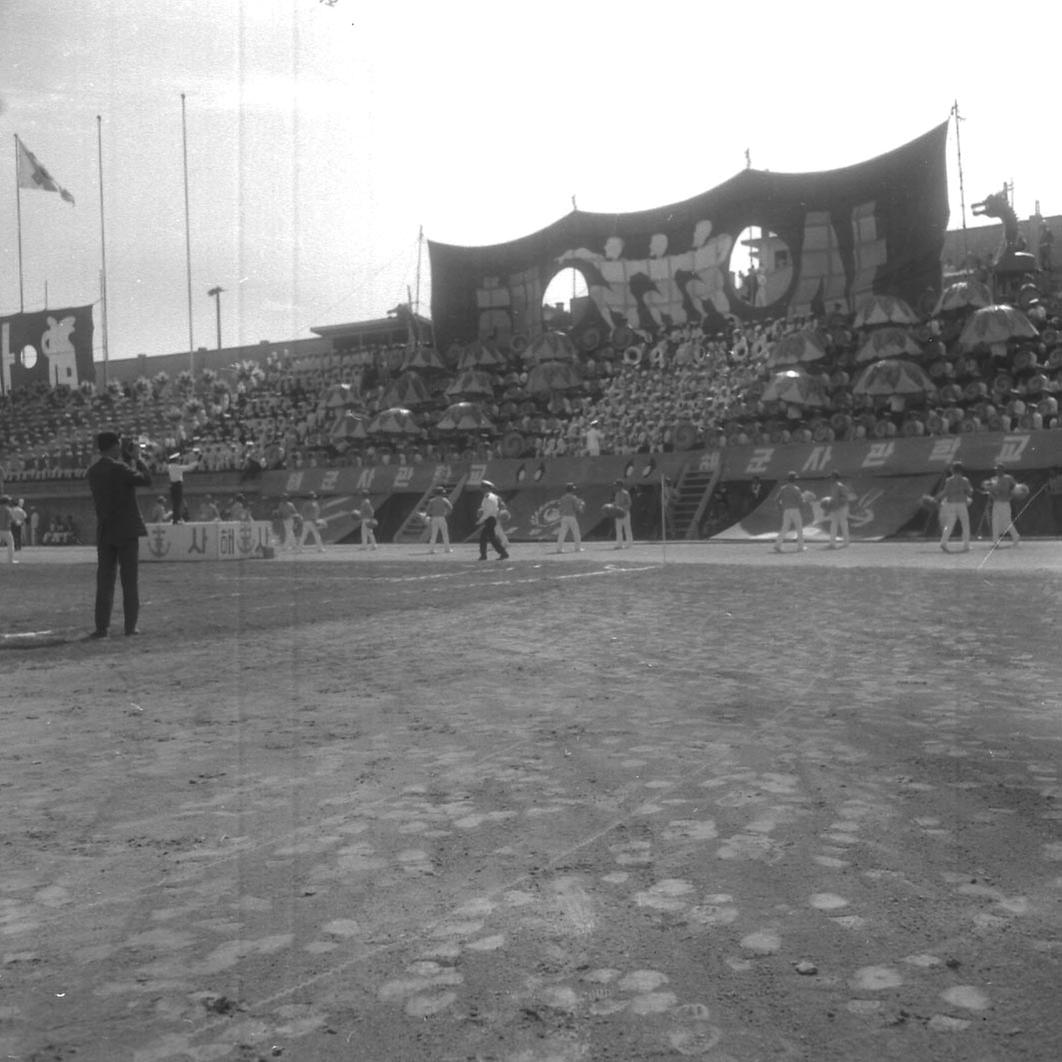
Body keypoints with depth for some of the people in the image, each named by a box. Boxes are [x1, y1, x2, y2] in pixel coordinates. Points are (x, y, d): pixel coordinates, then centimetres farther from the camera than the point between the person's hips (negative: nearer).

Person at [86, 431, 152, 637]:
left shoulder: (93, 472, 8)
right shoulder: (119, 468, -13)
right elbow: (146, 479, -8)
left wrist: (128, 459, 17)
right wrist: (137, 458, 3)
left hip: (104, 532, 5)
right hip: (127, 529, -5)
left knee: (104, 581, 7)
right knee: (129, 580, 2)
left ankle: (102, 627, 5)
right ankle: (131, 626, 3)